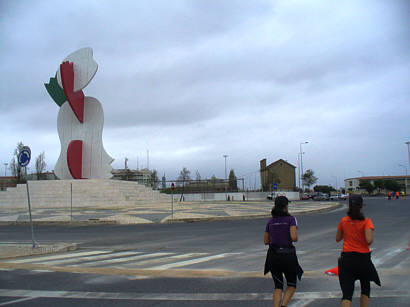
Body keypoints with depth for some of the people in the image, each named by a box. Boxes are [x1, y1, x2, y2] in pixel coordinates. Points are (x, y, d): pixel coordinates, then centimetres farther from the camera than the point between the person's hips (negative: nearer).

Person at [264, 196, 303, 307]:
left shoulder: (270, 221, 6)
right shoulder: (291, 219, -6)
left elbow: (266, 241, 10)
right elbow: (294, 238, -17)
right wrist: (296, 237, 5)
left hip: (273, 255, 3)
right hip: (288, 255, -3)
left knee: (278, 287, 13)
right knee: (291, 285, 15)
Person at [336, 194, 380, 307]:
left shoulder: (344, 221, 1)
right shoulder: (366, 221, -8)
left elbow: (338, 239, 10)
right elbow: (369, 240, -20)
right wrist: (367, 244, 2)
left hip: (346, 257, 1)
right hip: (363, 257, -1)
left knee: (347, 293, 0)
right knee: (365, 288, 23)